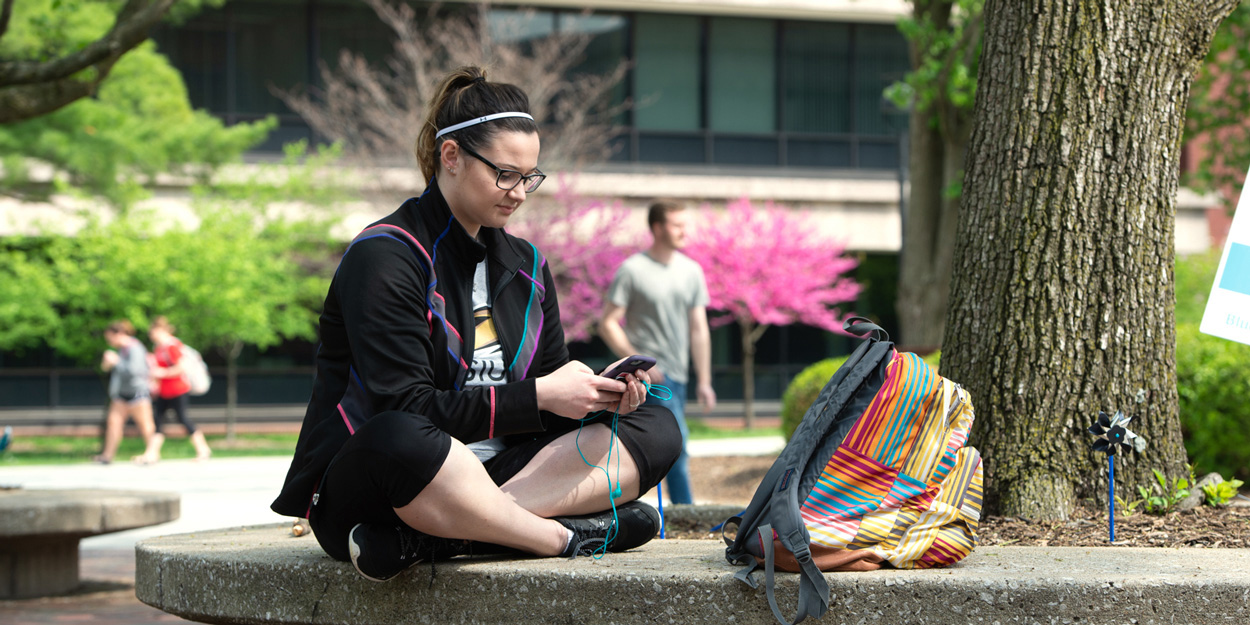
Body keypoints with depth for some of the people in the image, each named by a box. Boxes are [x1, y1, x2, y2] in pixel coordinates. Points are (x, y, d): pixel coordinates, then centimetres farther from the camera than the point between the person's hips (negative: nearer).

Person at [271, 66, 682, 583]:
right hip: (361, 493, -8)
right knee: (397, 440, -43)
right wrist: (537, 397, -20)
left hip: (489, 479, 8)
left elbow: (552, 394, 15)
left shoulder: (526, 267, 16)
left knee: (655, 430, -10)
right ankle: (564, 536, -26)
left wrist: (604, 398, -8)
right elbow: (406, 409, -19)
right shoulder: (383, 258, -9)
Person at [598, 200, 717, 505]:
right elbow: (608, 323, -6)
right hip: (649, 373, -6)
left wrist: (704, 381, 9)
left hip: (677, 376, 6)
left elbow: (698, 329, 13)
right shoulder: (632, 270, -6)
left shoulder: (691, 271, 11)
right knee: (676, 437, -17)